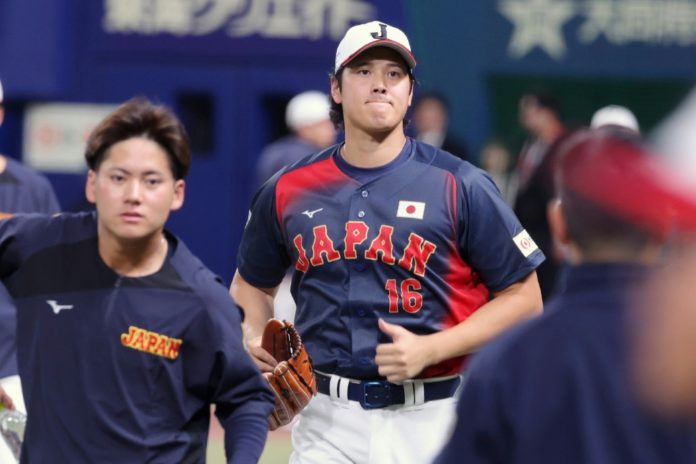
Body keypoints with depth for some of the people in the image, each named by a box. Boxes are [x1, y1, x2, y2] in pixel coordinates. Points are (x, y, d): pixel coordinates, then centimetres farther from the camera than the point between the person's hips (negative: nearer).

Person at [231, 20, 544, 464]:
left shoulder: (460, 186, -3)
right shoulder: (287, 191, 7)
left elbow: (524, 298, -2)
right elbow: (252, 283, 24)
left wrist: (430, 349, -13)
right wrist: (254, 336, 1)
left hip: (433, 421, -2)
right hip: (328, 420, 2)